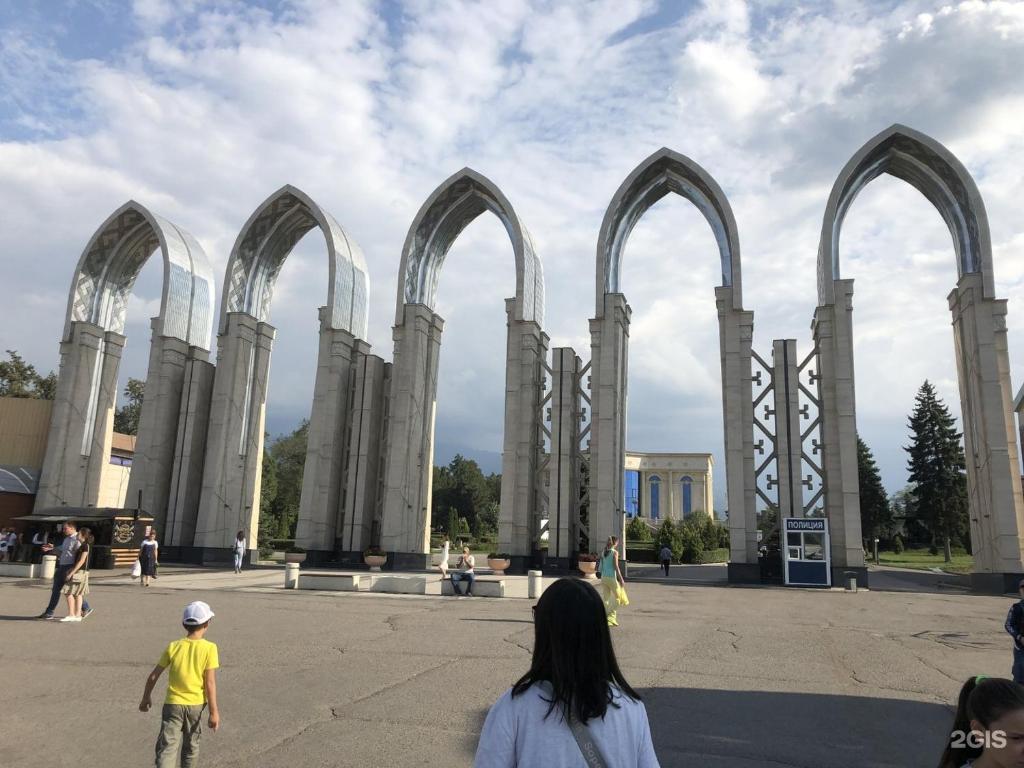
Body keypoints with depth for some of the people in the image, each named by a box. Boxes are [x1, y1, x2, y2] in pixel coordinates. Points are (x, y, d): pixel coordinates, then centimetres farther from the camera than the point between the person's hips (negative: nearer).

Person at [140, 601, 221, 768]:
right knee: (191, 746, 20)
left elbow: (153, 676, 4)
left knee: (167, 748, -2)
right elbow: (210, 683, -13)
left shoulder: (173, 647, -3)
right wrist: (214, 711, -8)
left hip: (173, 704, 0)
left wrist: (146, 697, 21)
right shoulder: (209, 648, -11)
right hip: (195, 704, 0)